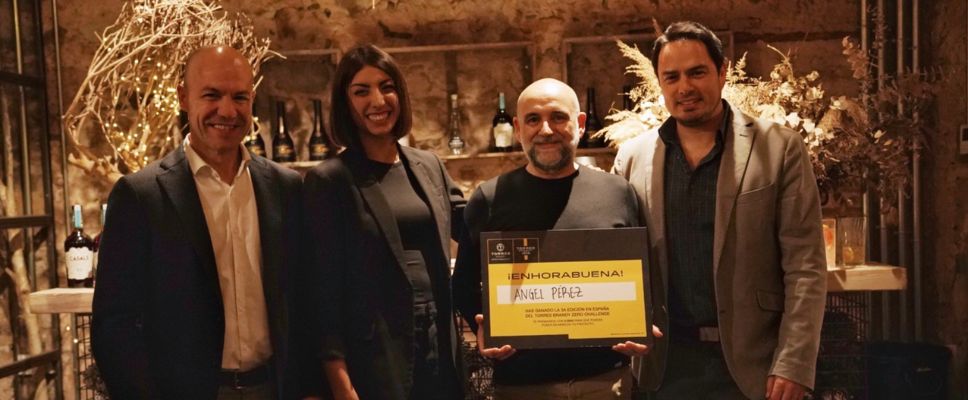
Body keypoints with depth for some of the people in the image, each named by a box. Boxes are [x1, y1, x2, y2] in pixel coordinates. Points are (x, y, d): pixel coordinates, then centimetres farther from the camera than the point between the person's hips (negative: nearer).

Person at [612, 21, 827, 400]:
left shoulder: (780, 148, -3)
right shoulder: (632, 156, 3)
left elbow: (805, 268, -5)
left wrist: (793, 365, -11)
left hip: (752, 363, -2)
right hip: (666, 364, 2)